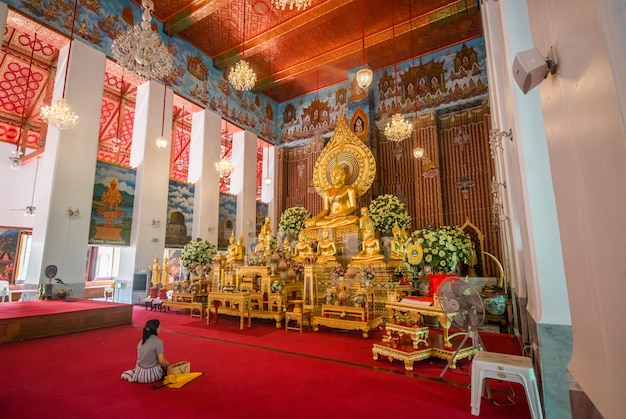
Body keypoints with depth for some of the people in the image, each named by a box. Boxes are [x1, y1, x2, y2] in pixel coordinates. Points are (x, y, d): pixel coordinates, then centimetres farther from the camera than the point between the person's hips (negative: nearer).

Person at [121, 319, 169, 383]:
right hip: (151, 374, -4)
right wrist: (167, 364, 2)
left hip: (139, 372, 5)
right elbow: (161, 361, -20)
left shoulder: (141, 341, 2)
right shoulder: (158, 342, -21)